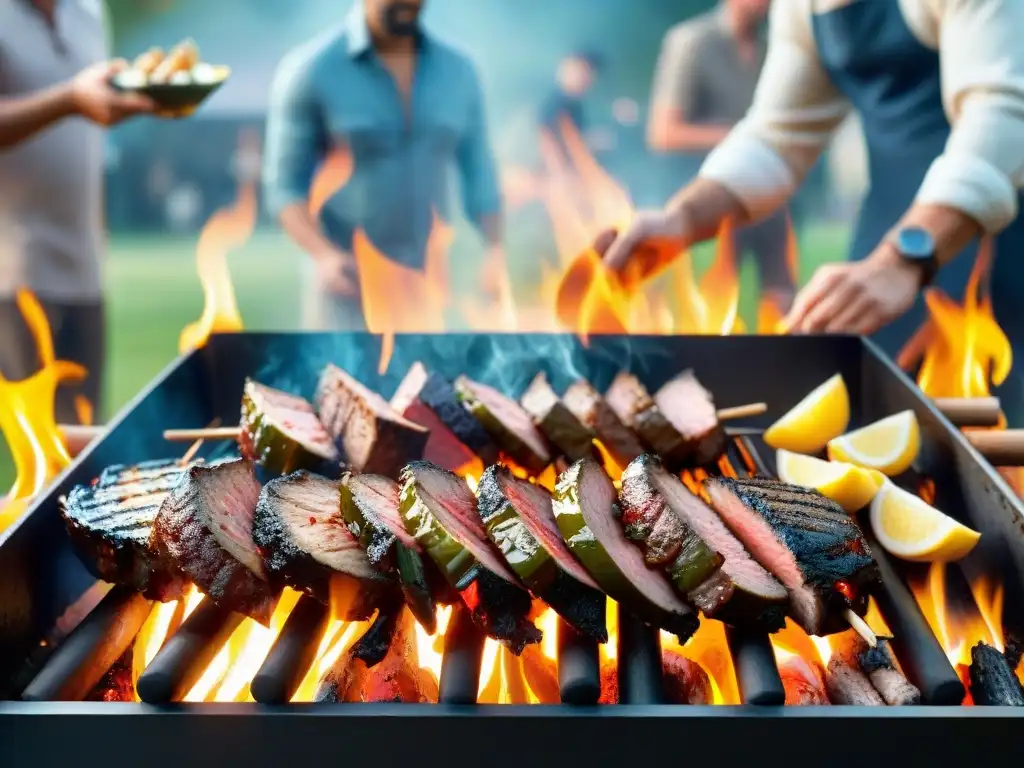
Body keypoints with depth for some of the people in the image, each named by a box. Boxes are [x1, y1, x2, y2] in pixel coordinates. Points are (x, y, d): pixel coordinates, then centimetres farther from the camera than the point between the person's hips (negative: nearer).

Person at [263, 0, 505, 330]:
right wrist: (324, 256, -26)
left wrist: (497, 249, -13)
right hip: (352, 292, -4)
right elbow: (284, 187, -7)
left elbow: (478, 178, 8)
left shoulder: (457, 71, 2)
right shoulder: (308, 71, -11)